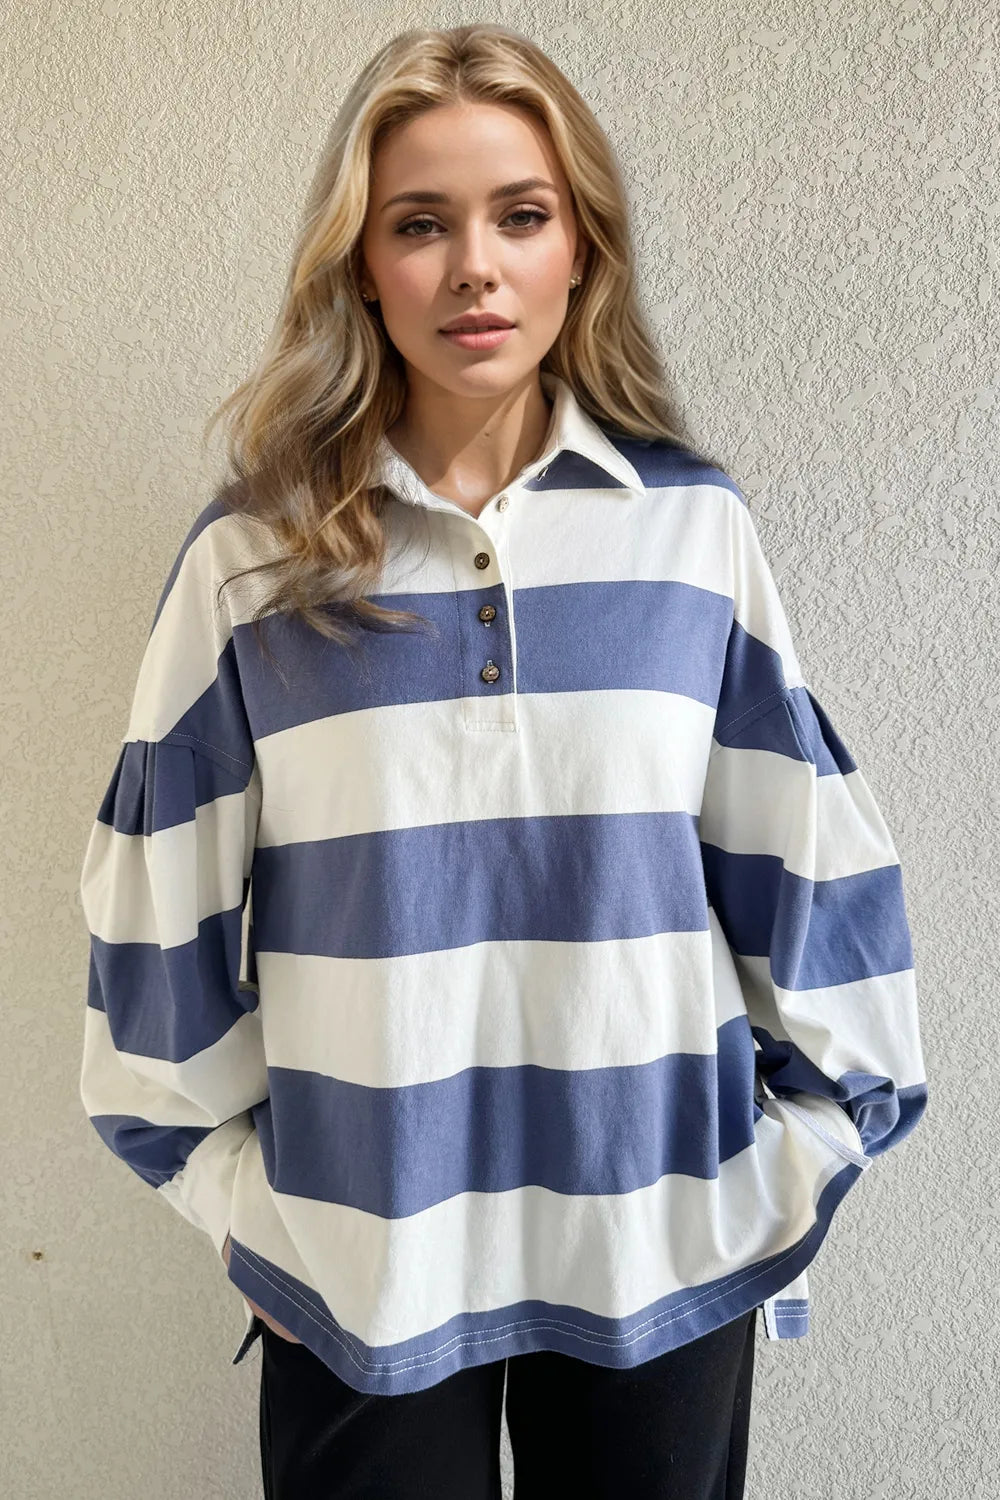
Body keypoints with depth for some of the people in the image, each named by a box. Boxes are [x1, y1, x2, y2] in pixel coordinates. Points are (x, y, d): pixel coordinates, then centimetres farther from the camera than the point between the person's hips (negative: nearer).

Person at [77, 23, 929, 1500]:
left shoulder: (694, 525, -4)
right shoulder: (250, 559, -6)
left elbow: (805, 863, 1)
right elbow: (167, 907, 0)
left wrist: (793, 1168, 3)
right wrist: (237, 1200, 3)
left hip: (665, 1256, 1)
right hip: (358, 1263, 0)